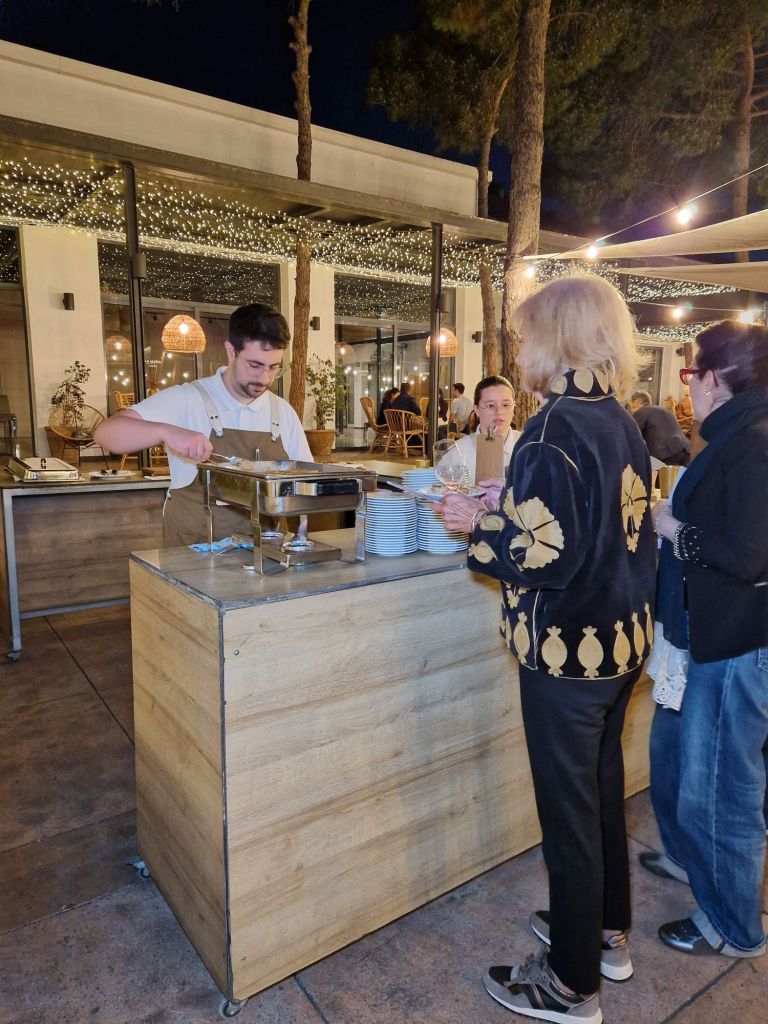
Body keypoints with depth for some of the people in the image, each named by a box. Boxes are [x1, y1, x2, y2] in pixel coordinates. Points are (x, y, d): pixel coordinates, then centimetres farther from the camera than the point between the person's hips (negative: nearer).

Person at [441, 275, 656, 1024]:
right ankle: (607, 934, 44)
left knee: (568, 808, 9)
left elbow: (544, 557, -24)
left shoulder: (556, 427, -21)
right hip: (621, 637, 8)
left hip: (568, 648, -8)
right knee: (602, 789, 23)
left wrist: (479, 523, -9)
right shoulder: (621, 422, 5)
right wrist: (508, 509, 11)